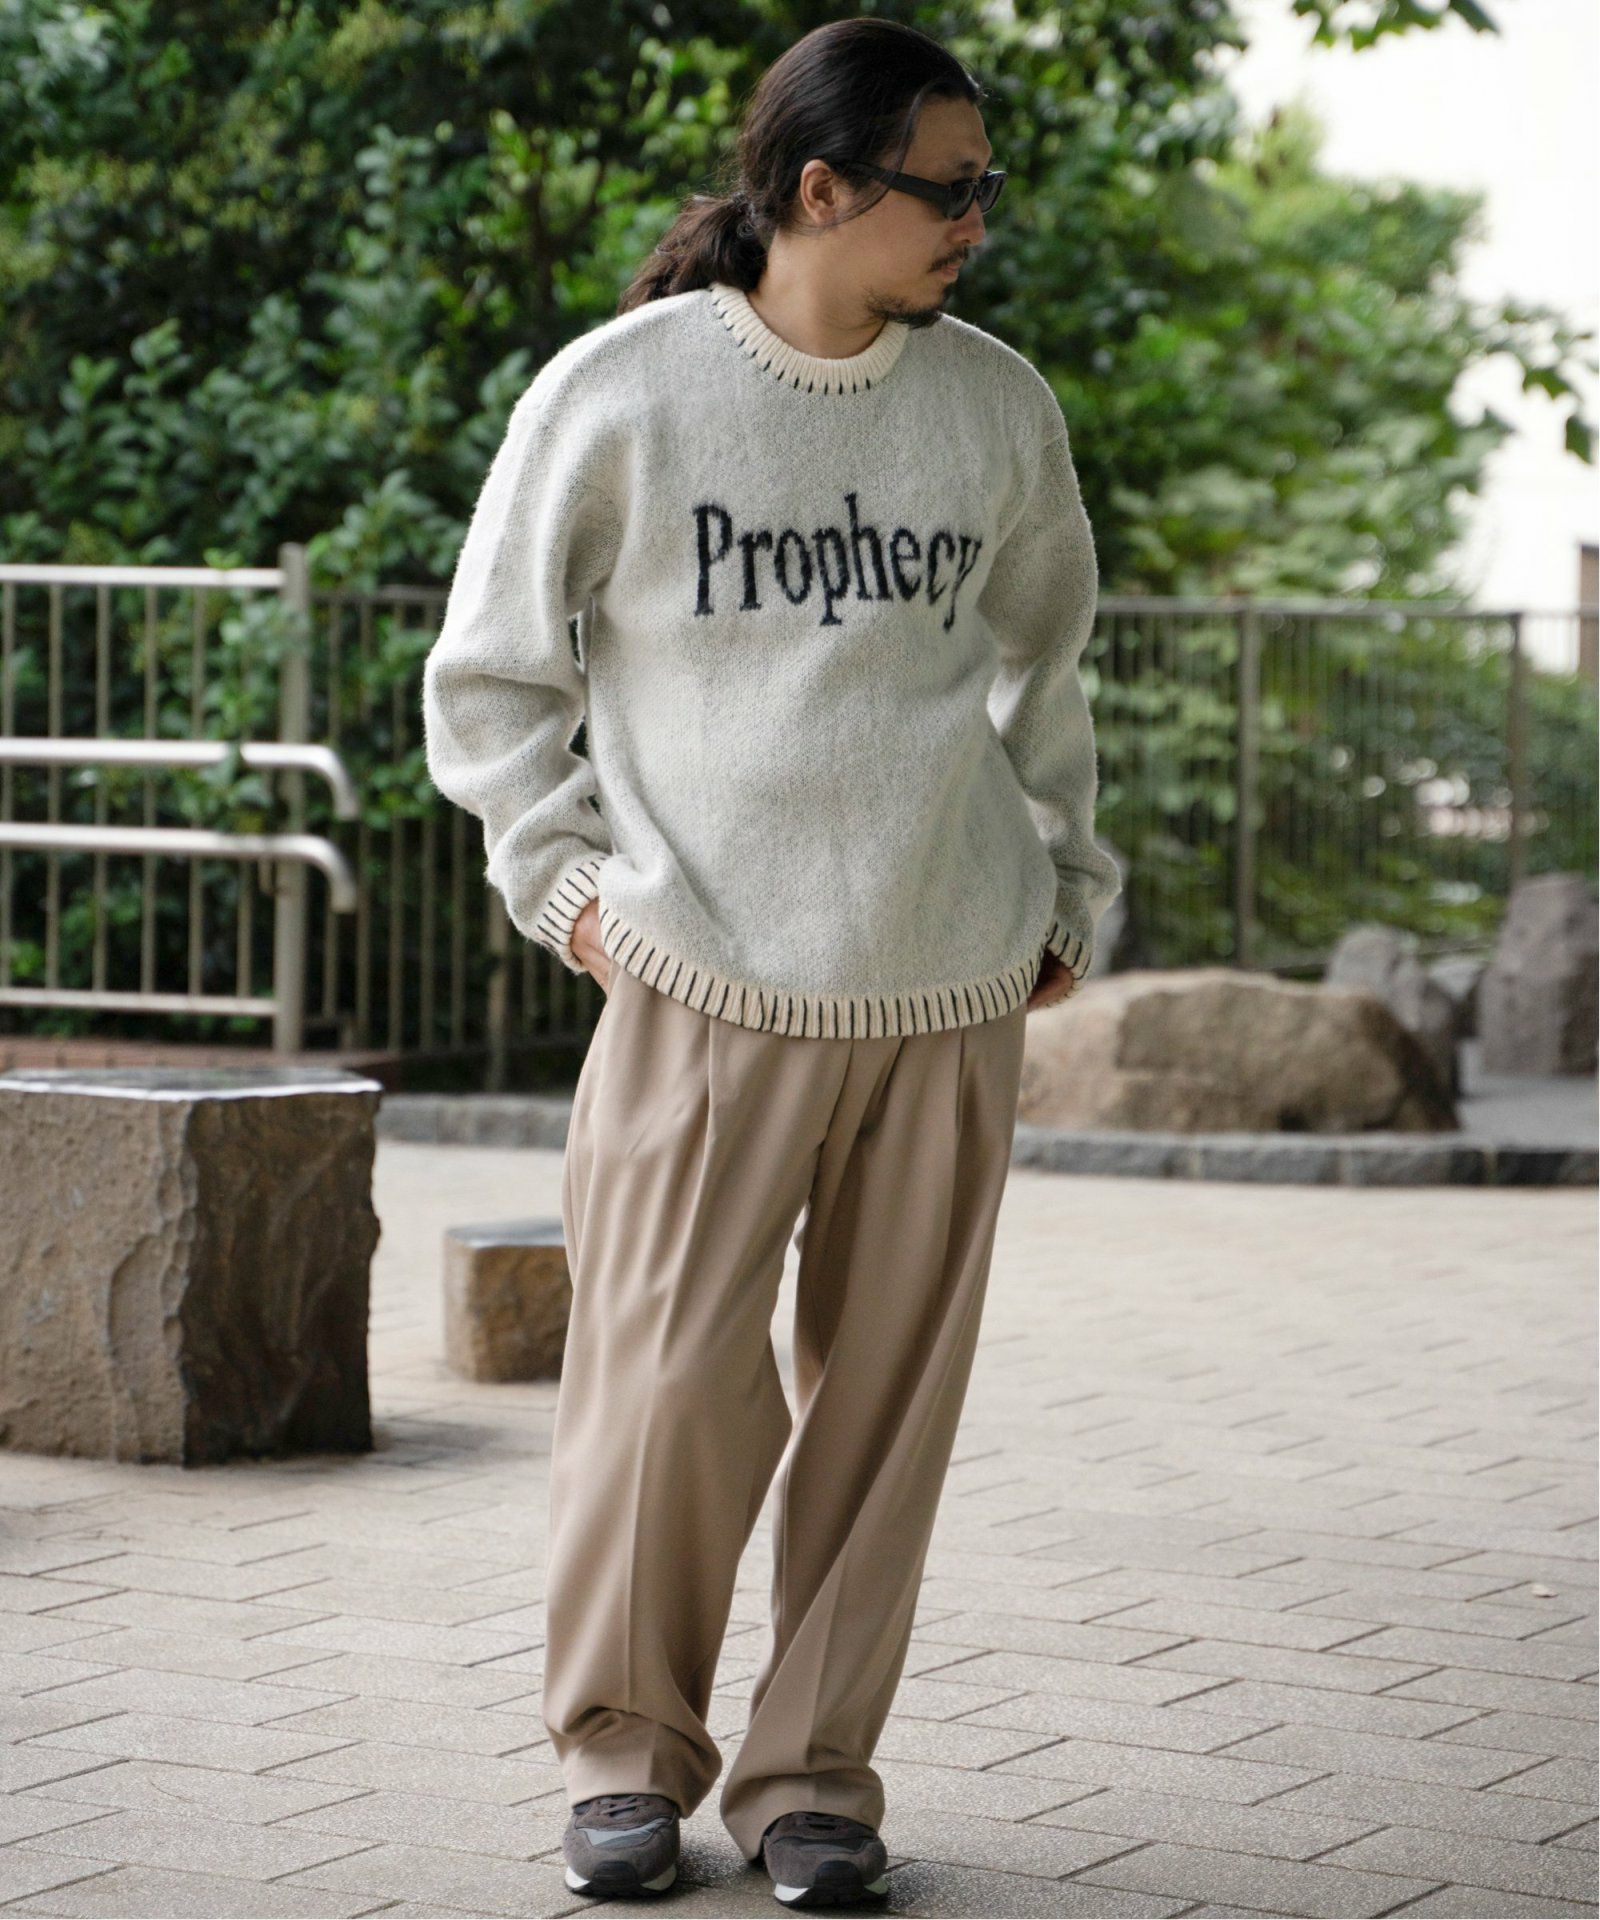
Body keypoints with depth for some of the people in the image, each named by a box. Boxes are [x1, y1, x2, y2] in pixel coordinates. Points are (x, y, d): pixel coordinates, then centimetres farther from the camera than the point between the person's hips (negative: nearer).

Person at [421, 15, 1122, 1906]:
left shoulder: (1000, 407, 9)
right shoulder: (615, 398, -2)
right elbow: (487, 680, 8)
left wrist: (1062, 885, 20)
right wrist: (570, 875, -1)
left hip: (952, 995, 3)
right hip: (708, 986, -3)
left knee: (885, 1395, 3)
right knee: (670, 1383, -6)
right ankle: (626, 1747, 15)